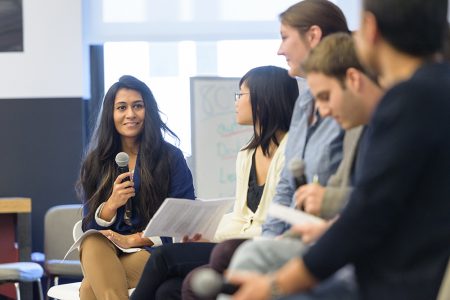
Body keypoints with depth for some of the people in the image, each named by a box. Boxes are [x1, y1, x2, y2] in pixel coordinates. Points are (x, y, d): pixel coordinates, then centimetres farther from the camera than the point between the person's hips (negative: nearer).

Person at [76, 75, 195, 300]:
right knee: (92, 243, -35)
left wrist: (134, 240, -12)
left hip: (153, 255, -3)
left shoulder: (171, 159, 6)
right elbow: (89, 228, 10)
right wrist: (112, 204, -11)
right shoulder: (95, 163, 15)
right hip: (104, 255, 3)